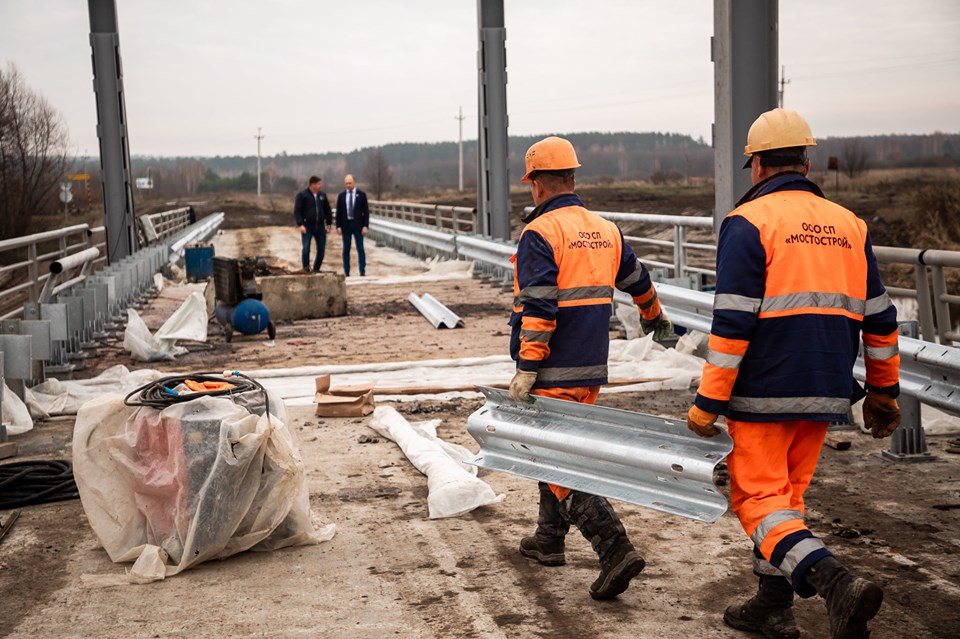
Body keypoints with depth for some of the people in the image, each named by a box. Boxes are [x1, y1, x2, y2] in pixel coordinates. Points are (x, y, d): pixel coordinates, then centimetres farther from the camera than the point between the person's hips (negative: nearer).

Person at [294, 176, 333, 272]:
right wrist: (300, 225, -16)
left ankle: (316, 269, 17)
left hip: (320, 226, 4)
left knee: (321, 249, 3)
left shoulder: (322, 195, 10)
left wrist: (328, 224, 10)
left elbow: (328, 210, 17)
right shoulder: (302, 195, -3)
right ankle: (306, 268, 1)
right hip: (307, 227, -4)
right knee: (306, 248, -14)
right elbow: (297, 211, -6)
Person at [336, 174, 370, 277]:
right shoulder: (341, 196, 6)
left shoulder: (361, 195, 0)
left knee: (360, 249, -2)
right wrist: (338, 226, -2)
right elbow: (338, 212, 7)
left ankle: (362, 272, 0)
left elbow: (366, 211, -1)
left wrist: (365, 226, -9)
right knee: (346, 250, 4)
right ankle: (346, 272, 8)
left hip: (357, 225, -2)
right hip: (345, 225, 2)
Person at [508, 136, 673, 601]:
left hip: (553, 373, -8)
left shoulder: (540, 234, -13)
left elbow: (538, 309, -22)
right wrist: (655, 319, 44)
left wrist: (526, 369, -22)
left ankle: (615, 549, -15)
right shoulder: (605, 231, 11)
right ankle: (548, 541, 30)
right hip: (591, 369, 8)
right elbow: (638, 282, 26)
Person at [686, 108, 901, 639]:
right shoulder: (850, 226, 11)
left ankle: (837, 585, -19)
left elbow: (732, 324, -16)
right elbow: (880, 319, 14)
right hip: (825, 395, 7)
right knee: (786, 495, 19)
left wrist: (707, 404, -13)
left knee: (759, 500, 0)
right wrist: (884, 390, 23)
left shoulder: (748, 222, -9)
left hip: (763, 395, -6)